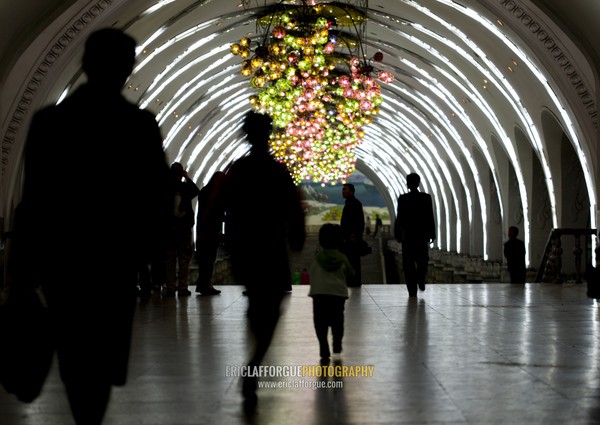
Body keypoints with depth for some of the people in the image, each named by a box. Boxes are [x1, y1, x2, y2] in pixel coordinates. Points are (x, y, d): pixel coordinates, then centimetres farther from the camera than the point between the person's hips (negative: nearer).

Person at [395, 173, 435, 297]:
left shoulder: (403, 198, -7)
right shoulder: (426, 197, -2)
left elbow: (399, 218, -5)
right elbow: (430, 218, -1)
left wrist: (397, 234, 3)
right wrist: (432, 234, 5)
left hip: (408, 235, -1)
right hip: (423, 234, 2)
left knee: (409, 263, 3)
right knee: (422, 260, 19)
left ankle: (412, 290, 0)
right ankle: (421, 280, -1)